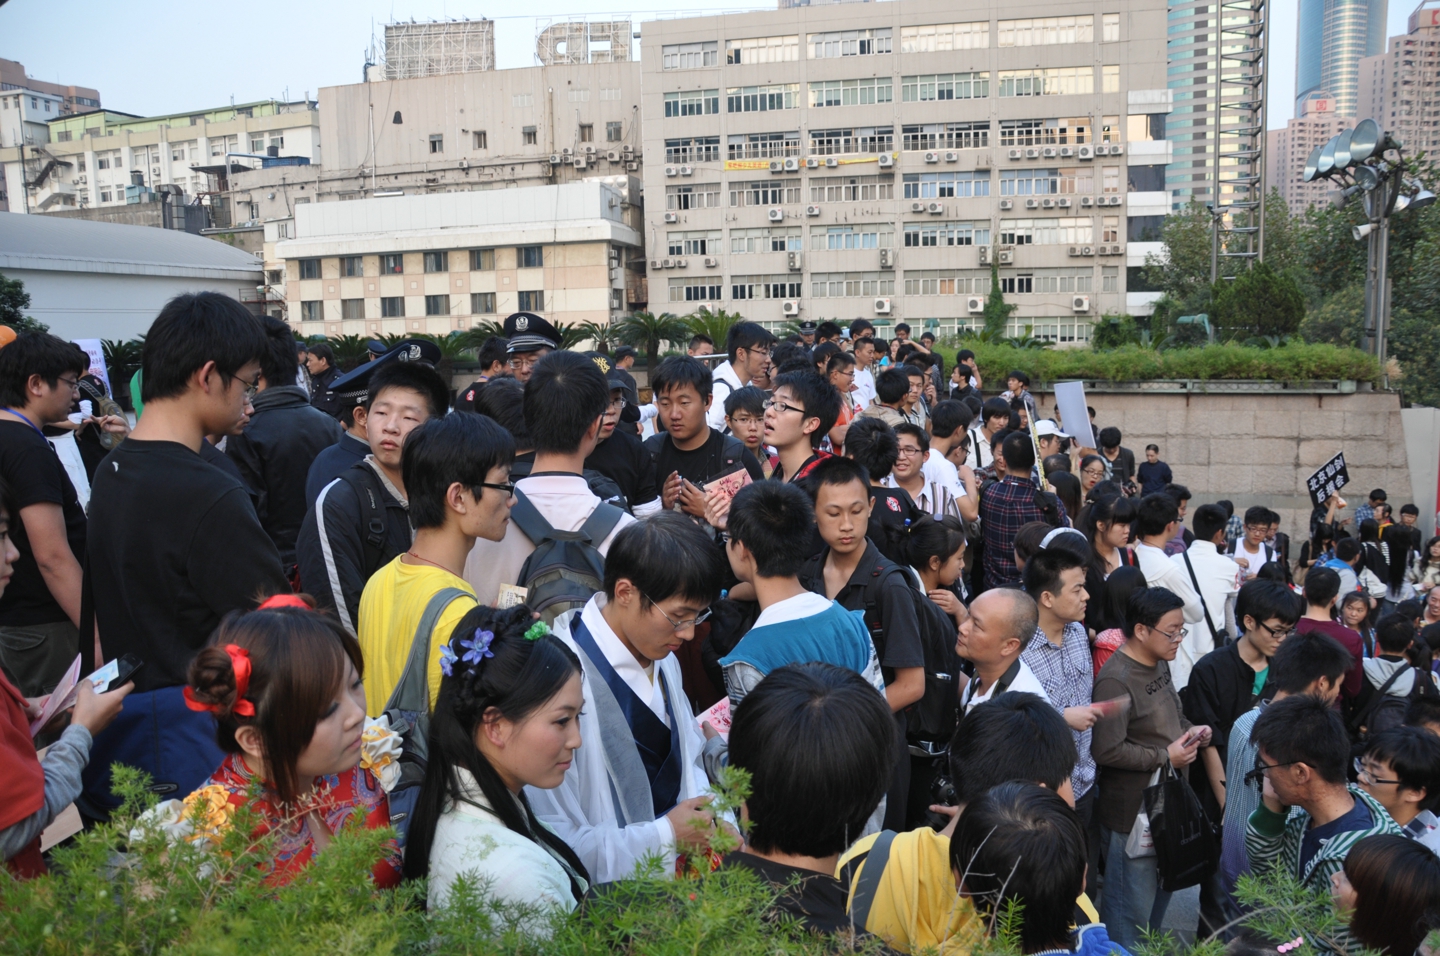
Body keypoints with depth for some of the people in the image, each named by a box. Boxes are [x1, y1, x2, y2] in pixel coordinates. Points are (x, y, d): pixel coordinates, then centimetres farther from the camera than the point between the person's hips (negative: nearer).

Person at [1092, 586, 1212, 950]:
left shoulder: (1160, 664, 5)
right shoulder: (1115, 680, -24)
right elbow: (1107, 751, -27)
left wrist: (1189, 729, 2)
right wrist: (1165, 757, -20)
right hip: (1132, 811, -9)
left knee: (1161, 892, 24)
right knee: (1132, 908, 3)